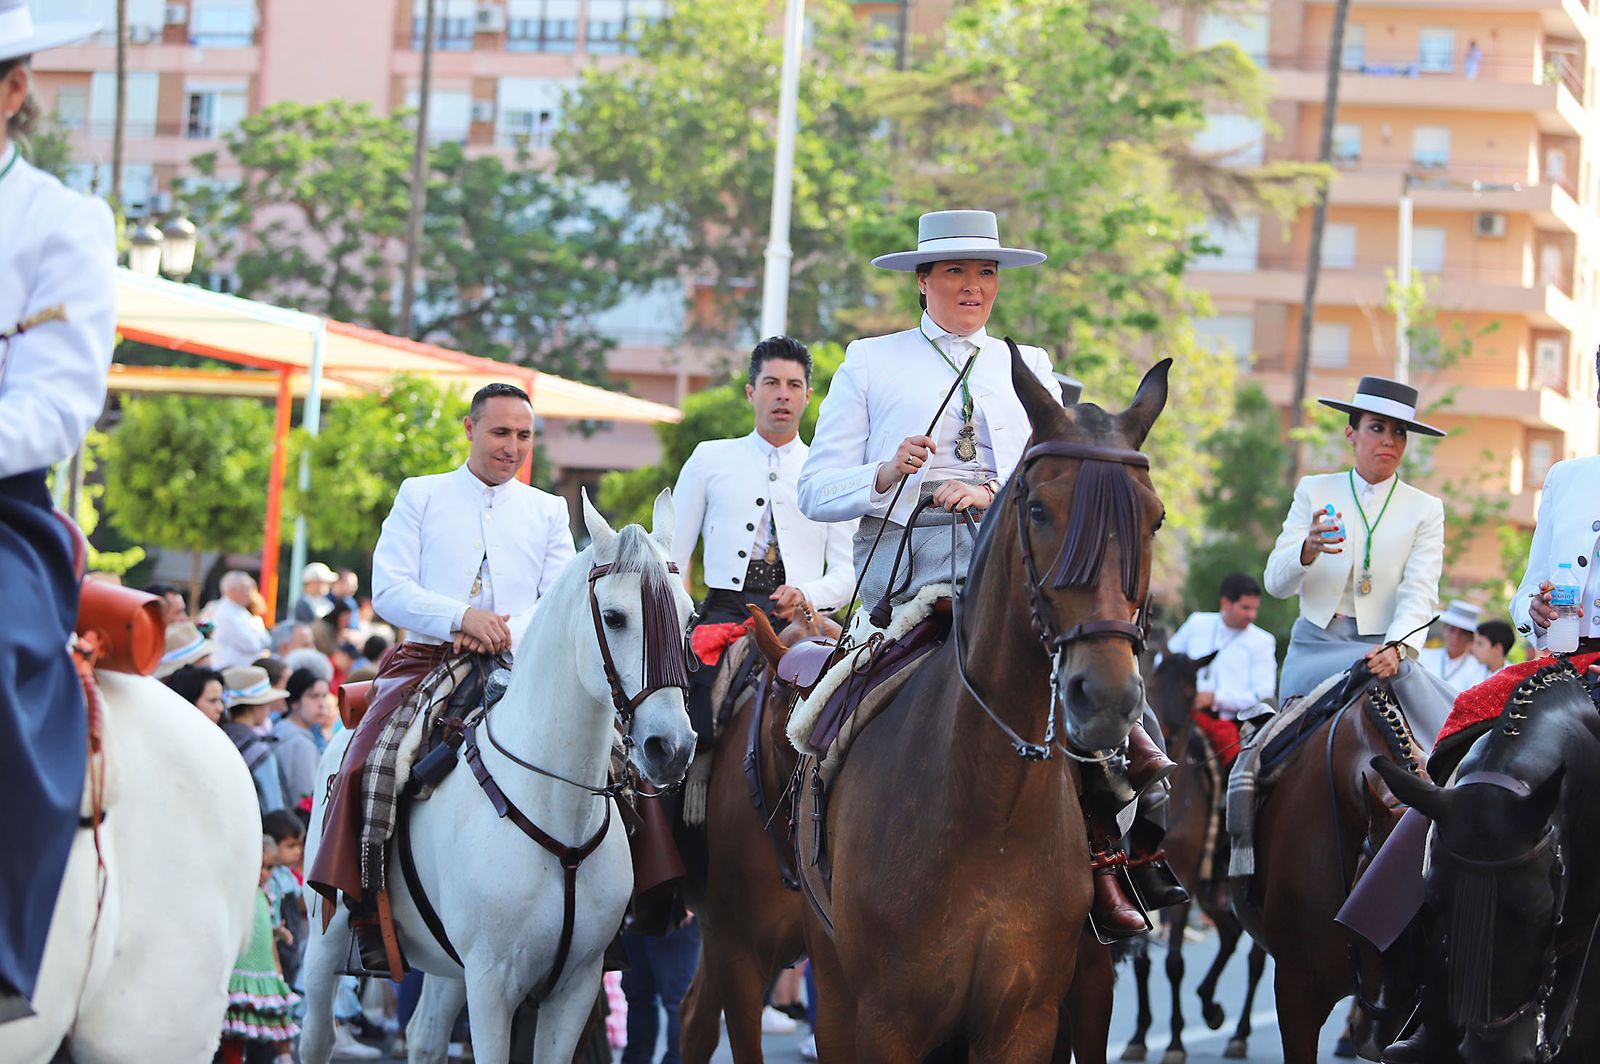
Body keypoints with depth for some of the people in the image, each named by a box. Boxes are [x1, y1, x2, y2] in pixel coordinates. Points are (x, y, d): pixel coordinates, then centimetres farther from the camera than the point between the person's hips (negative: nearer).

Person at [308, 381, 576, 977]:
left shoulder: (548, 512, 19)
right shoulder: (420, 496, 13)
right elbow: (389, 587, 0)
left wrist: (506, 633, -14)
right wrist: (461, 618, -17)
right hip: (427, 660, -1)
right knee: (366, 767, -26)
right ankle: (368, 914, -19)